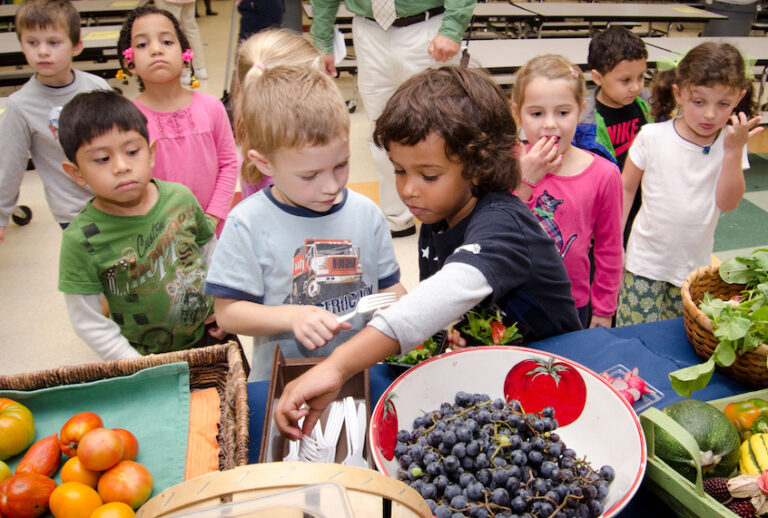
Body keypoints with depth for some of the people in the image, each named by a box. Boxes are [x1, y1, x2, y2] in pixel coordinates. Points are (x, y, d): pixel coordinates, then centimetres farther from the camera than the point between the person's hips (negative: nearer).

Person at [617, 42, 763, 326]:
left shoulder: (731, 144, -5)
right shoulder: (653, 137, -11)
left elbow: (727, 202, -12)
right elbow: (626, 187, -2)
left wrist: (734, 151, -22)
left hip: (695, 263, 2)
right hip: (646, 261, -2)